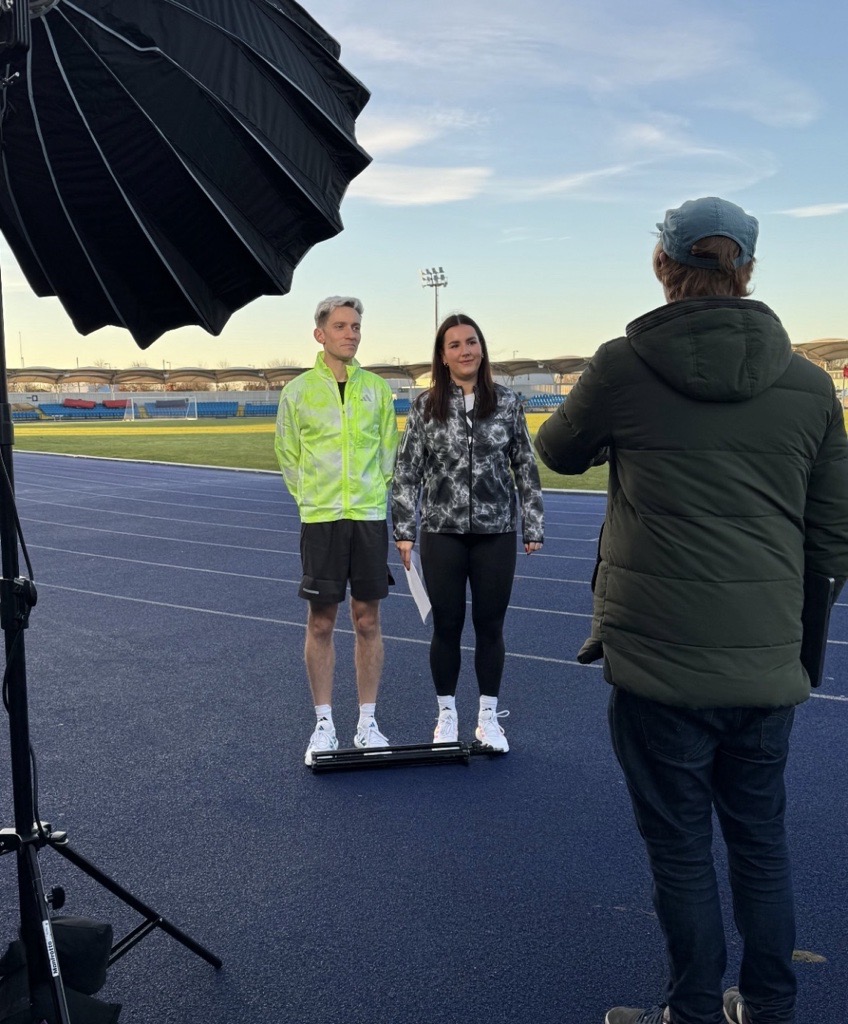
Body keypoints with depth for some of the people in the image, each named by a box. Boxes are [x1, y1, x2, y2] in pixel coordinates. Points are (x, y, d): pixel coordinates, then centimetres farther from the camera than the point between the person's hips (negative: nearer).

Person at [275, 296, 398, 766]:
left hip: (370, 517, 2)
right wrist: (313, 499, 10)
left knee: (368, 621, 6)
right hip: (320, 519, -1)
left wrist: (371, 495, 10)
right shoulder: (298, 391, 1)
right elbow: (288, 456, 10)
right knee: (321, 623, 3)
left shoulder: (377, 388, 6)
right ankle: (324, 724, 16)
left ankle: (367, 723, 17)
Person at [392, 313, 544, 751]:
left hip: (496, 533, 1)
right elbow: (406, 472, 2)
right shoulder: (425, 406, 0)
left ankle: (488, 717, 25)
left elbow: (526, 468, 5)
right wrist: (404, 531, -2)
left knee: (490, 625, 9)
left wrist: (533, 527, 3)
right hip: (442, 533, 0)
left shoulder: (507, 403, 2)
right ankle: (446, 715, 26)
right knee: (446, 625, 8)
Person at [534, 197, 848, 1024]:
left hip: (659, 661, -3)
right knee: (761, 843, 19)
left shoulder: (623, 366, -7)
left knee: (681, 850, 11)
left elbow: (556, 452, 11)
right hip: (767, 665, 4)